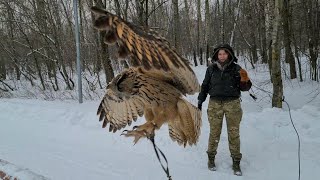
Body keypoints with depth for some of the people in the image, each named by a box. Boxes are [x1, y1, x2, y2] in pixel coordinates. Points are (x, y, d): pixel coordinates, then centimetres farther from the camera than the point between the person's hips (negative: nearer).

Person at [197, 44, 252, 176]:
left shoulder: (236, 68, 1)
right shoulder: (211, 69, 5)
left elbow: (244, 87, 3)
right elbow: (205, 86, 15)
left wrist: (245, 81, -19)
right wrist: (200, 100, 12)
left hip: (232, 103, -1)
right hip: (215, 104, 1)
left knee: (234, 133, 4)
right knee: (214, 132, 7)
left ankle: (236, 162, 16)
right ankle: (211, 157, 24)